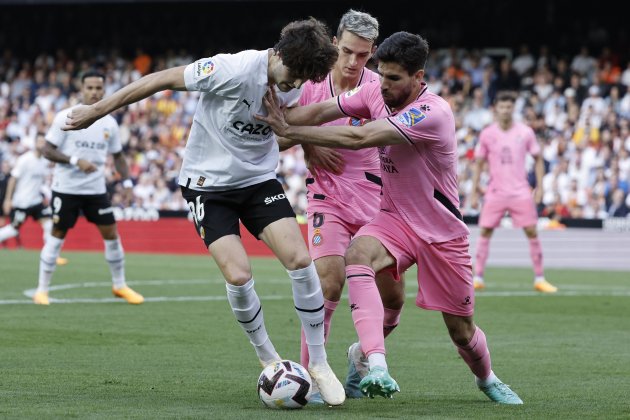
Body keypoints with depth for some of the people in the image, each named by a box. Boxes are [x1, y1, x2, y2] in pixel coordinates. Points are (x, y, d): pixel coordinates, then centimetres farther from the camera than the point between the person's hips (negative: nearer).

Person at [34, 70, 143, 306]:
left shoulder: (109, 123, 5)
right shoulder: (66, 117, -9)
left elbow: (118, 156, 16)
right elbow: (47, 151, -11)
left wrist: (127, 182, 1)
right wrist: (76, 161, -24)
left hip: (96, 189, 4)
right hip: (66, 187, -4)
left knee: (111, 233, 2)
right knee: (57, 235, -2)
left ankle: (119, 286, 18)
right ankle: (42, 290, 6)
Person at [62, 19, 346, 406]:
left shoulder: (295, 88, -7)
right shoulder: (234, 70, -25)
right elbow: (161, 80, -16)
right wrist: (96, 111, -9)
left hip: (259, 179, 4)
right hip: (208, 182, -4)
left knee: (300, 258, -16)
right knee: (238, 275, -20)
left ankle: (319, 363, -3)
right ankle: (268, 360, 6)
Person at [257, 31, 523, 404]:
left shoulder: (433, 114, -27)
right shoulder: (375, 94, -6)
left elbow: (358, 139, -32)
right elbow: (321, 110, -9)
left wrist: (290, 130, -30)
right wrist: (279, 122, -30)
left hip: (441, 231, -4)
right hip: (395, 218, 4)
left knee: (461, 331, 6)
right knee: (357, 256, -32)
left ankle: (488, 380, 42)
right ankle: (377, 369, -42)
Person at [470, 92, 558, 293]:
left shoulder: (525, 132, -1)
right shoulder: (487, 134, 1)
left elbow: (538, 159, 8)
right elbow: (478, 163, 8)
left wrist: (540, 187, 0)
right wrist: (474, 191, 3)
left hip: (521, 192, -1)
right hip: (495, 192, 1)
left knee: (531, 232, -5)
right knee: (485, 231, -3)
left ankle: (539, 279, 2)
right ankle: (478, 278, 4)